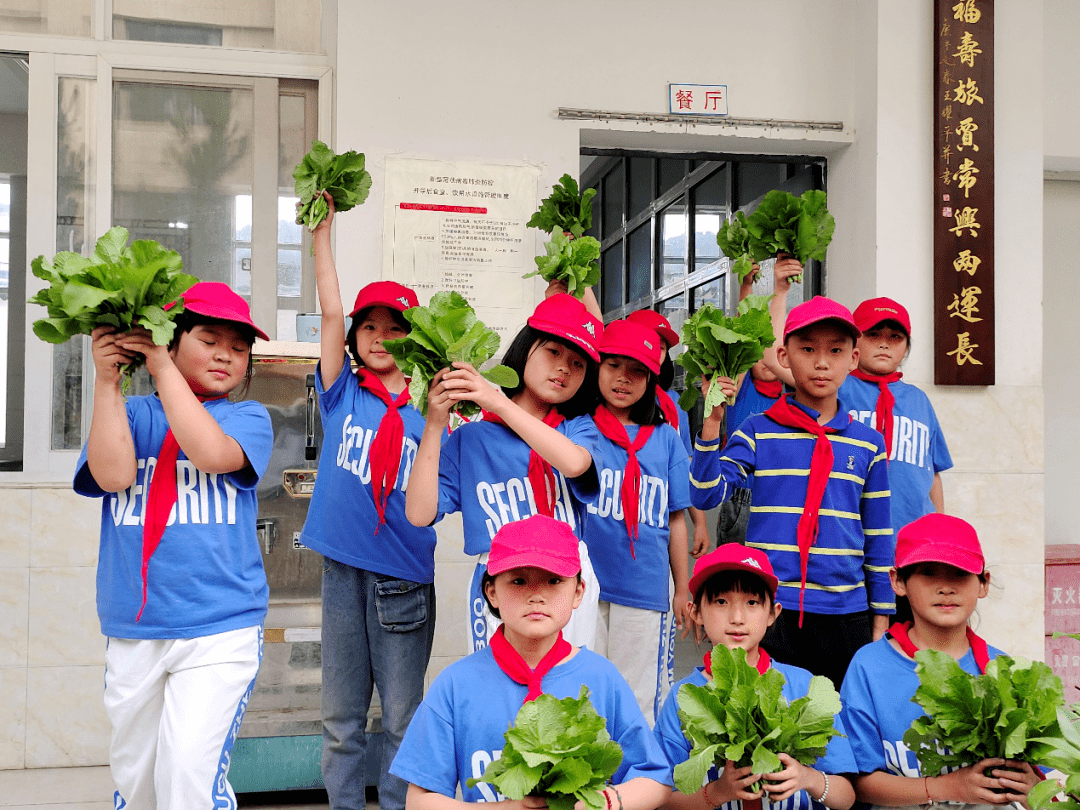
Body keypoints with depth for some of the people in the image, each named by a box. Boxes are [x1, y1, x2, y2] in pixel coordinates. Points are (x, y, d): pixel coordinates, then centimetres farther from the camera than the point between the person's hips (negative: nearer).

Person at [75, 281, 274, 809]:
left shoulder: (248, 418, 6)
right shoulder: (131, 413, 9)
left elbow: (211, 453, -16)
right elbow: (113, 474, -10)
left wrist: (162, 369, -12)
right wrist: (107, 379, -11)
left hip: (221, 630, -2)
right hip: (131, 631, 3)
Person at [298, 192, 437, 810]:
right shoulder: (342, 396, 5)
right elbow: (331, 312, -2)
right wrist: (323, 229, -5)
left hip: (404, 578, -1)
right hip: (344, 569, 2)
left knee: (402, 719, 7)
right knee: (341, 719, 11)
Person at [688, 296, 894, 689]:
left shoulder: (867, 443, 8)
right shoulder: (758, 432, 1)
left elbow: (877, 539, 12)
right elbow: (706, 494, -10)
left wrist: (880, 620, 12)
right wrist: (712, 422, -19)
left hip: (845, 613, 2)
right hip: (770, 607, -2)